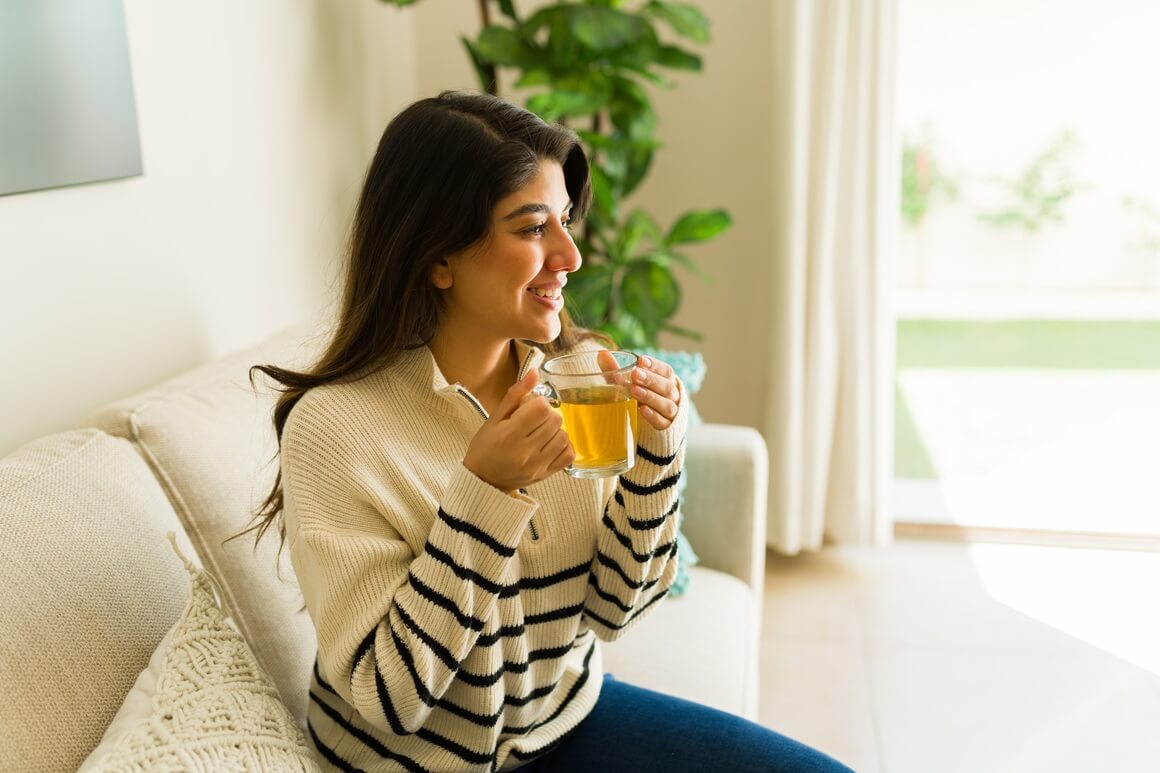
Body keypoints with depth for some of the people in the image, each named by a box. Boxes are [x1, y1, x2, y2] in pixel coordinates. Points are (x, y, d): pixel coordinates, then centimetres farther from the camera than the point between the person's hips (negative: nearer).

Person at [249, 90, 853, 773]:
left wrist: (654, 455, -19)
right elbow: (388, 697, -20)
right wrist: (485, 491, -30)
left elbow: (609, 614, -5)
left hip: (568, 715, 5)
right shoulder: (336, 424, -22)